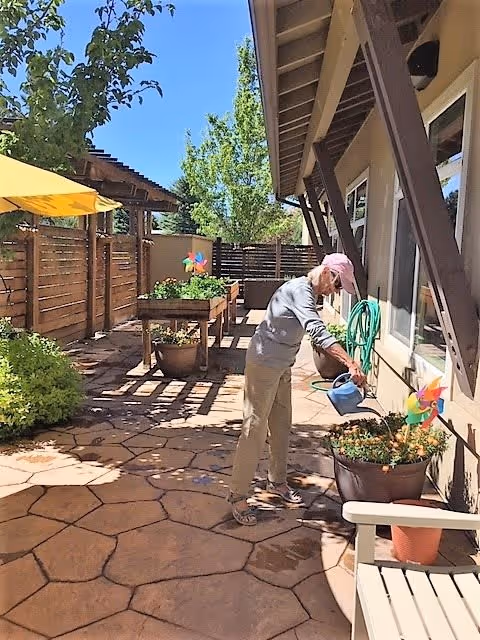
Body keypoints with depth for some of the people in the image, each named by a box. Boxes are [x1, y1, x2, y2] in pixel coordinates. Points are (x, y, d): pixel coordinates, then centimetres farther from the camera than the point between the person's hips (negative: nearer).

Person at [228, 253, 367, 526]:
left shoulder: (308, 292, 9)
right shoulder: (299, 290, -23)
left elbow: (315, 330, 16)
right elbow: (319, 332, -37)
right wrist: (352, 364, -44)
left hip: (282, 366, 10)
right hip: (263, 365, -10)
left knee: (282, 425, 16)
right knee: (256, 428, -5)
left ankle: (277, 481, 33)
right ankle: (238, 495, 5)